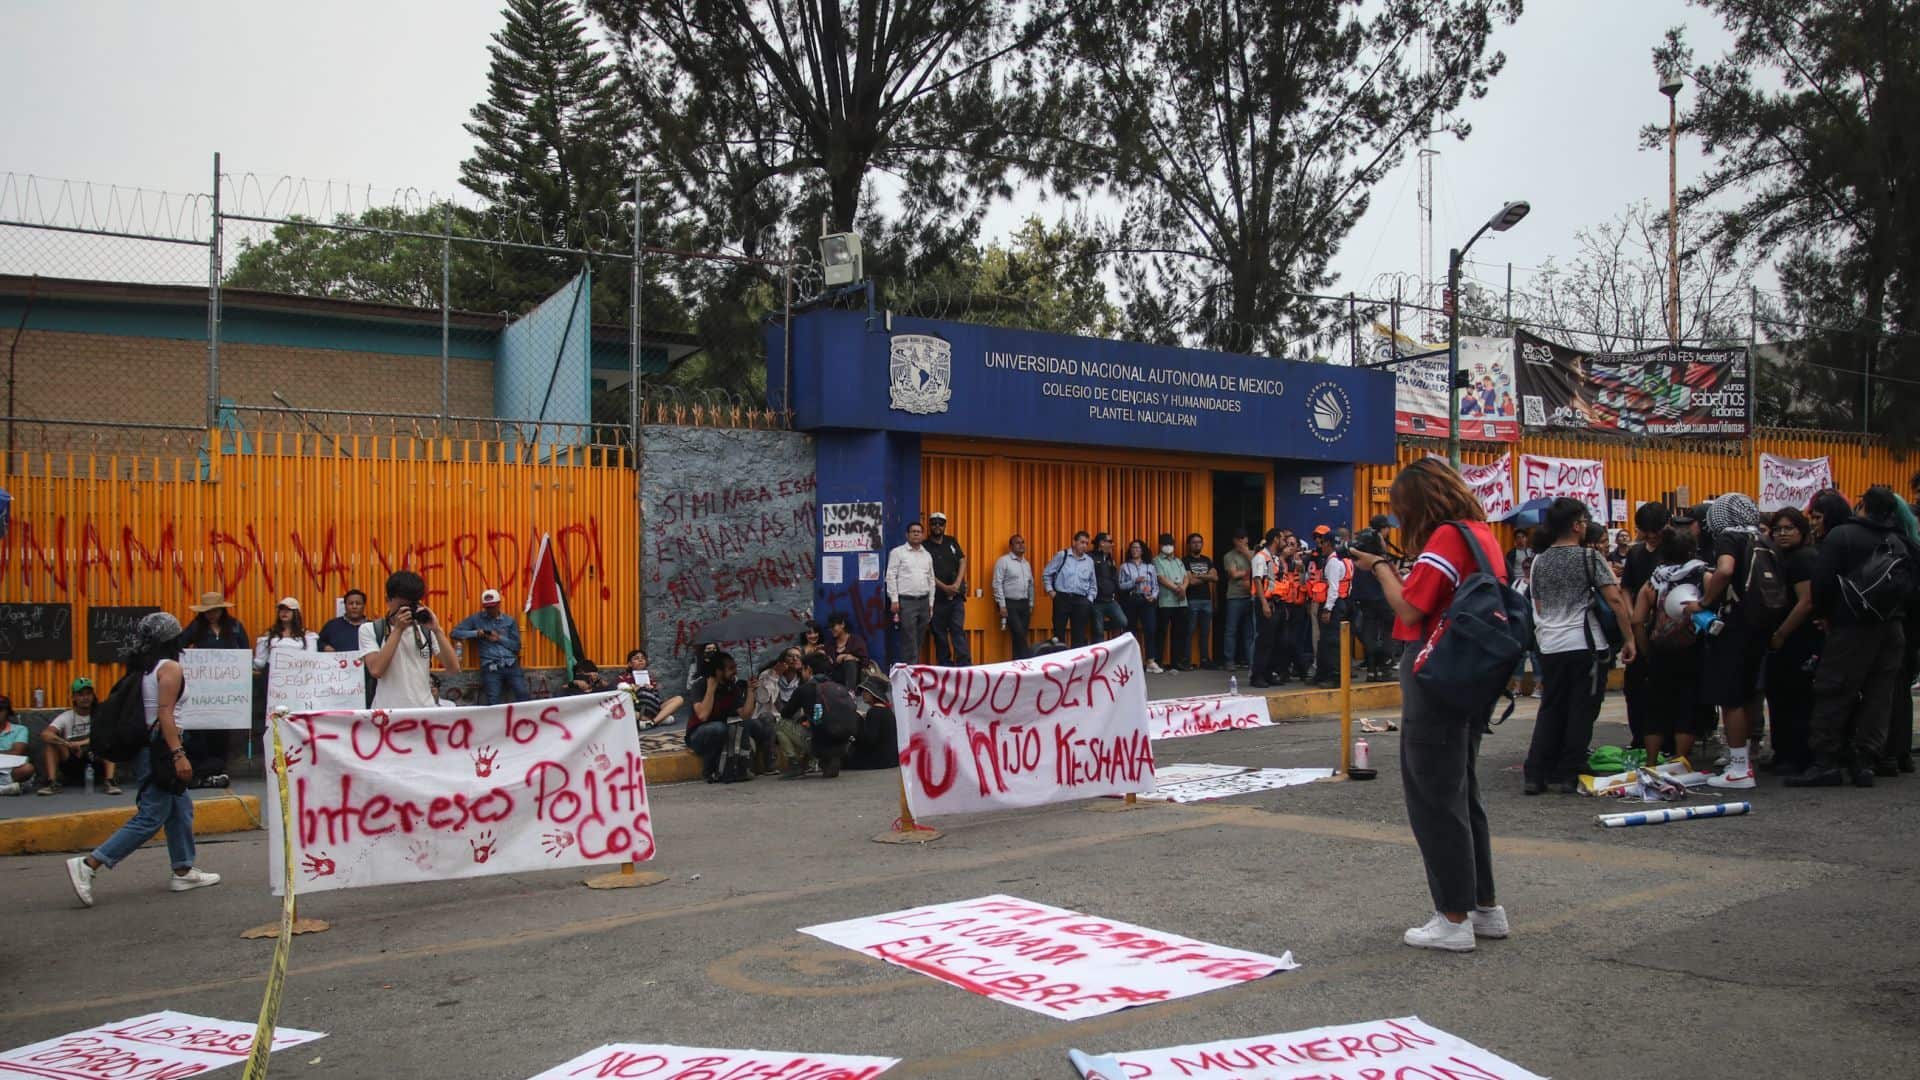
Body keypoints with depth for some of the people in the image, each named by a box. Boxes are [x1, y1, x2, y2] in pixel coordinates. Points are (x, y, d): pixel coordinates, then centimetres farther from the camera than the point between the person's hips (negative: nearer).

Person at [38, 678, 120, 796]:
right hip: (72, 764, 1)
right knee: (50, 740, -19)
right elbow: (44, 734, -20)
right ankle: (52, 783, -23)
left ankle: (108, 782, -32)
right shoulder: (65, 717, -2)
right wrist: (69, 744, -34)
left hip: (96, 761, -1)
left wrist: (83, 743, -27)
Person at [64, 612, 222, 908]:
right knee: (151, 818, -6)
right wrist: (179, 754, -23)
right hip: (158, 749, -9)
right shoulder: (169, 667, -12)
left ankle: (184, 872, 20)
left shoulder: (141, 668, 11)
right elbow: (164, 714, -20)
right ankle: (88, 865, -11)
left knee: (181, 807, 16)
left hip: (143, 745, 9)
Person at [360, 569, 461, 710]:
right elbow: (376, 670, -14)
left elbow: (454, 667, -2)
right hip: (387, 711, -2)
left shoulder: (426, 629, 7)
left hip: (425, 709, 2)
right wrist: (398, 629, -13)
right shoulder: (370, 629, 2)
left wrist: (437, 630, -11)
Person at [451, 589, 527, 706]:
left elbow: (517, 646, 10)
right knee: (494, 703, -14)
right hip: (491, 667, -1)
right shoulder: (476, 619, 11)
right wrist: (475, 633, -7)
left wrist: (499, 638, -5)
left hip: (511, 665, 1)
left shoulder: (510, 621, 14)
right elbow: (455, 633, 6)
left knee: (523, 697, -15)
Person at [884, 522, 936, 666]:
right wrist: (894, 600, -11)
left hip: (924, 601, 5)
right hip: (905, 601, -5)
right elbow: (891, 576, -5)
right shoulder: (898, 553, 0)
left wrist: (931, 603, 13)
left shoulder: (927, 555, 15)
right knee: (909, 641, -8)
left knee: (919, 640, 8)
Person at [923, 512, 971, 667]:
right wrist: (944, 587, -14)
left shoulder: (952, 542, 12)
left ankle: (964, 664, -10)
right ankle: (944, 664, 10)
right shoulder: (925, 546, 0)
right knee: (939, 632, 4)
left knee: (958, 629, -6)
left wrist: (957, 584, -7)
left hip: (956, 595, 2)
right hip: (937, 596, -2)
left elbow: (962, 561, 7)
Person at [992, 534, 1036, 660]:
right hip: (1010, 603, -6)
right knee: (1019, 634, -15)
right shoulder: (1003, 561, -5)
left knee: (1020, 636, 5)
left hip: (1024, 604, 6)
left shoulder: (1027, 564, 16)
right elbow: (997, 584, -10)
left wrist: (1031, 604, 14)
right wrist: (1002, 605, -14)